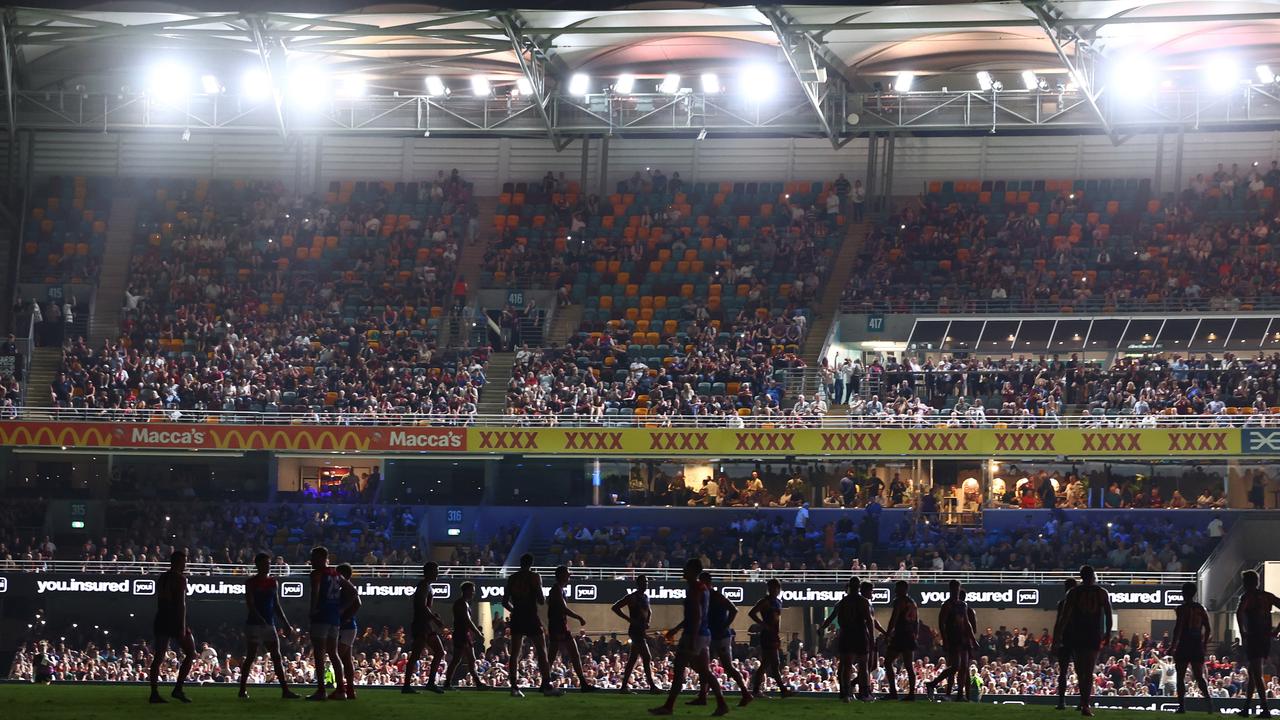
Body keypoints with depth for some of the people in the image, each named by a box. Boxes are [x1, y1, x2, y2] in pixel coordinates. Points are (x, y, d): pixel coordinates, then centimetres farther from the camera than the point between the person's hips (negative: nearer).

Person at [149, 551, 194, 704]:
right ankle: (178, 689, -5)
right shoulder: (179, 579, -9)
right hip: (175, 621, -7)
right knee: (190, 654, 4)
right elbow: (181, 603, -16)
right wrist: (183, 626, -18)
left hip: (161, 620, 7)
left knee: (158, 657, 5)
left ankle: (154, 693, -1)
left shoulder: (161, 578, 14)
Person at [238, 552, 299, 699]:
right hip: (254, 624, -6)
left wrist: (286, 624, 13)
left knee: (277, 657, -1)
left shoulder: (272, 582, 12)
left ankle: (285, 690, -4)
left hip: (269, 625, 6)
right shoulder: (251, 583, -5)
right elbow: (250, 605, -14)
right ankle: (243, 690, 6)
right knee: (250, 658, -2)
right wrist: (262, 620, -26)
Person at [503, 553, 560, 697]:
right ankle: (546, 685, -8)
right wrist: (543, 599, 13)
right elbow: (541, 600, -9)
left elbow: (505, 602, 9)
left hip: (516, 619, 4)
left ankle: (514, 686, -1)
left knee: (515, 653, 6)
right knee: (541, 652, 0)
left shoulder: (512, 578, 8)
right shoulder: (534, 577, -5)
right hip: (531, 617, -4)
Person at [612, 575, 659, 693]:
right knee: (647, 658, -13)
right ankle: (652, 686, -13)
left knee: (633, 659, 9)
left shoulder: (645, 597, 15)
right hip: (635, 630, -9)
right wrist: (630, 619, -16)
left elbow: (649, 612, 32)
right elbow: (615, 607, -12)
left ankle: (624, 686, 12)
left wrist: (647, 623, 11)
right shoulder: (632, 597, -9)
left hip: (642, 631, 9)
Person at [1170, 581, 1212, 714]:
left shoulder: (1182, 609, -7)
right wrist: (1204, 644, 20)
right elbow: (1208, 629, 10)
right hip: (1198, 647, 5)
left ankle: (1181, 705, 0)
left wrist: (1172, 647, -9)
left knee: (1180, 677, 4)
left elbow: (1178, 629, -13)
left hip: (1184, 647, -5)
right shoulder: (1200, 609, 9)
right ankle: (1207, 697, -18)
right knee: (1199, 676, 7)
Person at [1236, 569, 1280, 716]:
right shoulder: (1266, 596, 12)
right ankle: (1247, 707, 23)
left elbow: (1239, 612, -25)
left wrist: (1242, 633, -16)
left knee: (1256, 674, -7)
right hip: (1266, 637, 7)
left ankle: (1265, 708, -15)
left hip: (1253, 637, -7)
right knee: (1252, 673, 18)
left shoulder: (1247, 596, -8)